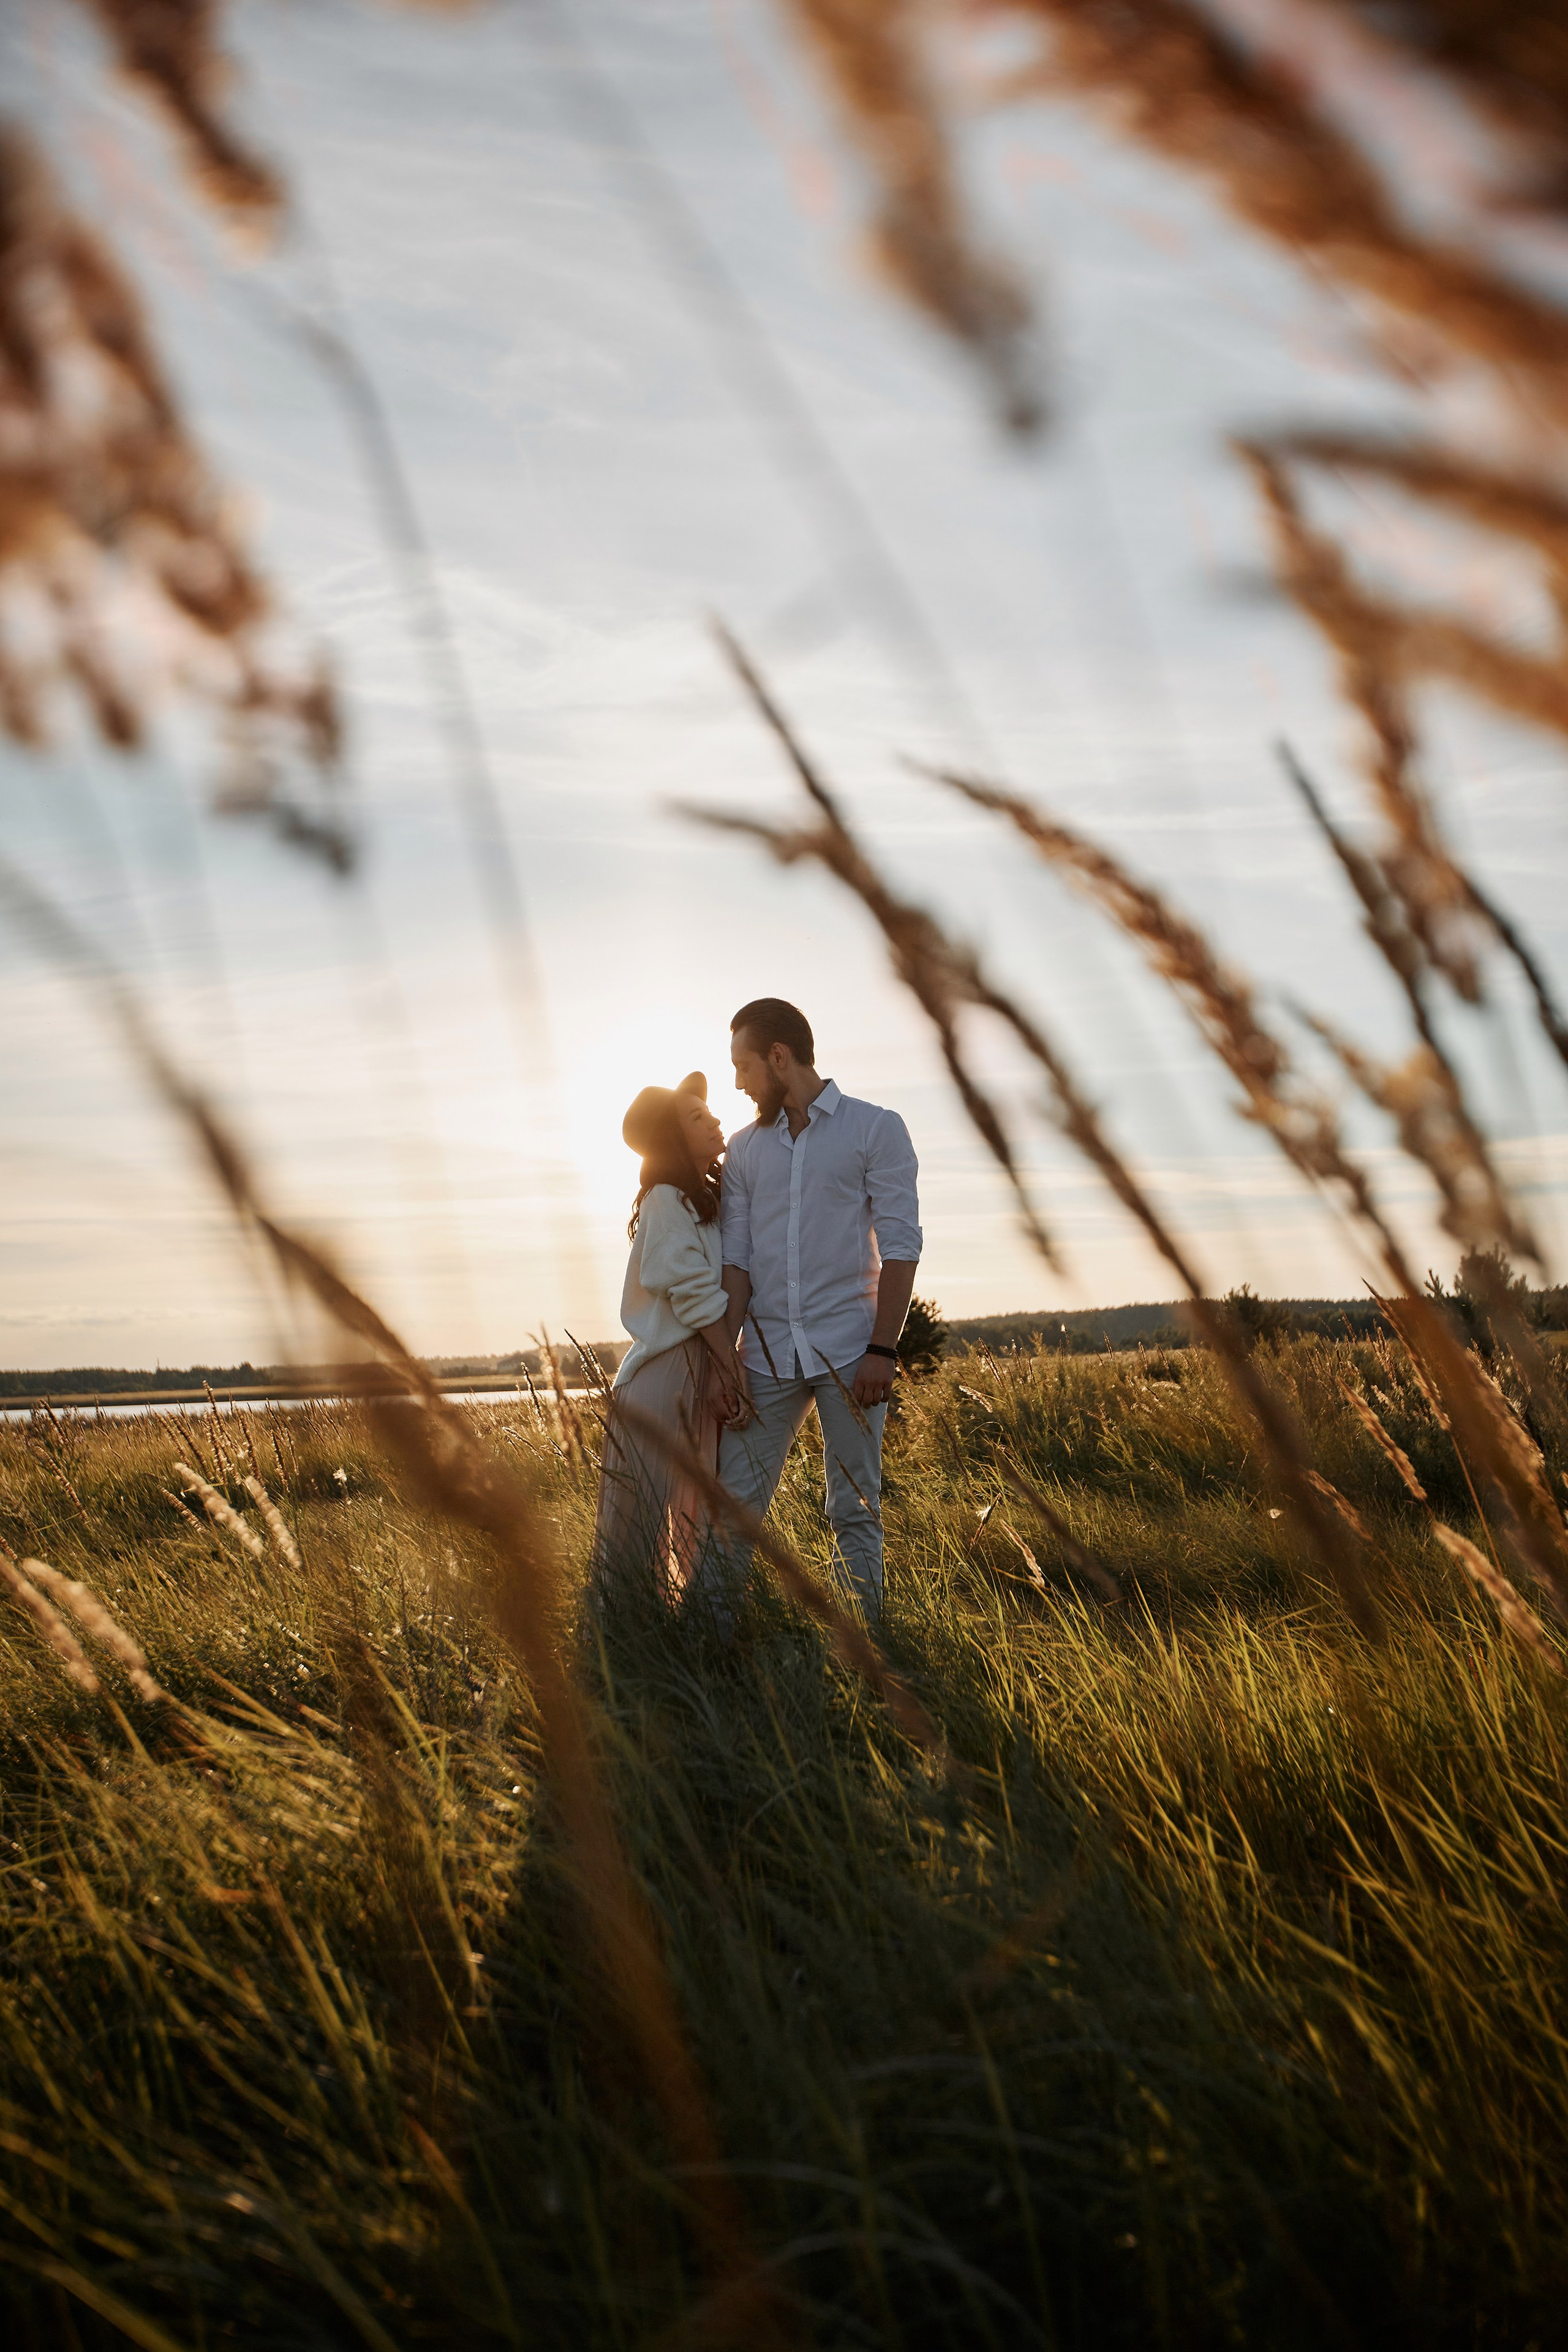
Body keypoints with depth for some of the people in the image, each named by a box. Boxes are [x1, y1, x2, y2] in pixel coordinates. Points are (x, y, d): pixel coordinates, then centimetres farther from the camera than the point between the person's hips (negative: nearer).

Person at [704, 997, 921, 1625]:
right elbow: (735, 1258, 10)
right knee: (732, 1504, -1)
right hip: (768, 1354, 3)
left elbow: (899, 1245, -4)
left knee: (856, 1512, 2)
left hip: (849, 1352, -3)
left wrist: (883, 1349, -12)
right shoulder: (744, 1149, 14)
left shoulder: (876, 1129, 2)